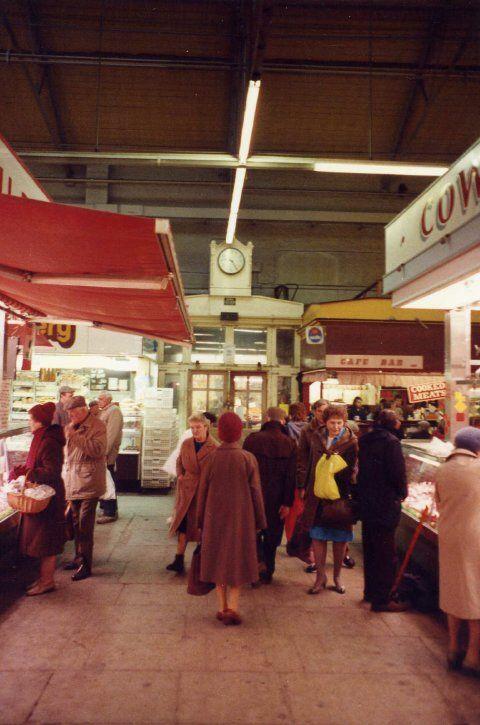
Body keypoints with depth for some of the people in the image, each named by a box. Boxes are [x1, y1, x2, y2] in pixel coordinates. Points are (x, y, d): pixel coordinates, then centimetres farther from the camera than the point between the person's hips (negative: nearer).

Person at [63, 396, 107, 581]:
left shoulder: (97, 426, -9)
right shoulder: (70, 427, 14)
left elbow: (98, 449, -23)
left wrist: (75, 436, -24)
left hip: (89, 483, -8)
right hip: (72, 482, 8)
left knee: (85, 525, -7)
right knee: (77, 523, 17)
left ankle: (85, 565, 1)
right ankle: (79, 558, 30)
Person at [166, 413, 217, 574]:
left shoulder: (214, 448, -10)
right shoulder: (186, 444, 4)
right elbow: (179, 463, 17)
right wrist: (180, 475, 3)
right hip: (186, 490, 3)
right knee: (184, 522, 1)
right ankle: (179, 559, 6)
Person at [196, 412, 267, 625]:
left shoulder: (212, 458, -8)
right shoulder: (248, 459, -11)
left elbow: (203, 491, -1)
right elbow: (256, 492, -6)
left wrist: (201, 520, 11)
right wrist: (260, 521, 4)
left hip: (215, 517, 1)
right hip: (241, 518, -1)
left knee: (218, 559, 14)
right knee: (237, 559, 11)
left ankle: (222, 607, 20)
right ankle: (233, 607, 2)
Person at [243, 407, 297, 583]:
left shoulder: (252, 439, -7)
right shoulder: (289, 444, -4)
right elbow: (291, 476, -6)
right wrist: (288, 503, -4)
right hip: (276, 499, 1)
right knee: (271, 535, 14)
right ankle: (267, 572, 21)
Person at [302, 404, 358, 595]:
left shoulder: (351, 442, -5)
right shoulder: (317, 438, 6)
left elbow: (353, 471, -6)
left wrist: (351, 493, -19)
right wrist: (307, 489, 13)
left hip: (340, 495, -3)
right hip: (318, 495, 3)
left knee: (340, 539, 9)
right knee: (318, 537, 6)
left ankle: (337, 576, 25)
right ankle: (320, 576, 20)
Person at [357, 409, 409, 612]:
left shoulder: (365, 440, 7)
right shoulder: (391, 442, -16)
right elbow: (398, 472, -17)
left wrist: (363, 492, 13)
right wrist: (402, 493, -2)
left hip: (366, 502, 8)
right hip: (386, 504, -8)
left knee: (370, 548, 19)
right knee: (386, 552, 2)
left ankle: (370, 591, 31)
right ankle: (382, 599, 8)